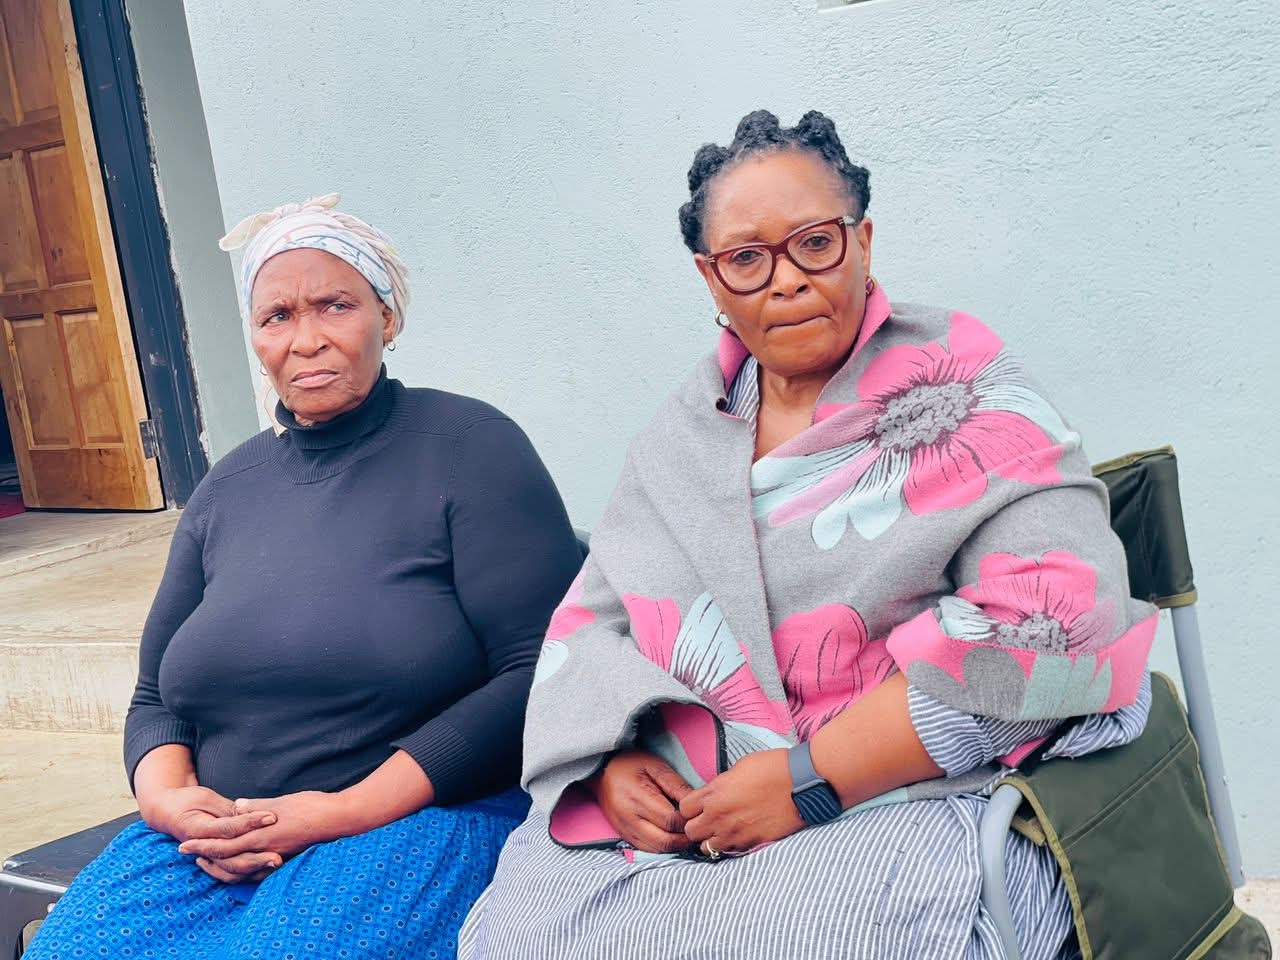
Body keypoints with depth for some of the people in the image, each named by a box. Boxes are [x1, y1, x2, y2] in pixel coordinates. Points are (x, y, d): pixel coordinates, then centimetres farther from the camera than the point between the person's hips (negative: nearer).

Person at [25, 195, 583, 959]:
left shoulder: (470, 448, -3)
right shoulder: (227, 491, 14)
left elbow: (540, 673, -11)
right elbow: (156, 697, 18)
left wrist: (350, 811, -15)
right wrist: (167, 798, -5)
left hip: (417, 819, -4)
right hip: (214, 837, 5)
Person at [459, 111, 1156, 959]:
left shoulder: (956, 383, -3)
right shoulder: (683, 435, 14)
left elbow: (1054, 611, -15)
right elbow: (592, 617, 16)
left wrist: (808, 781, -17)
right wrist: (609, 760, -8)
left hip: (903, 807, -4)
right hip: (668, 810, 5)